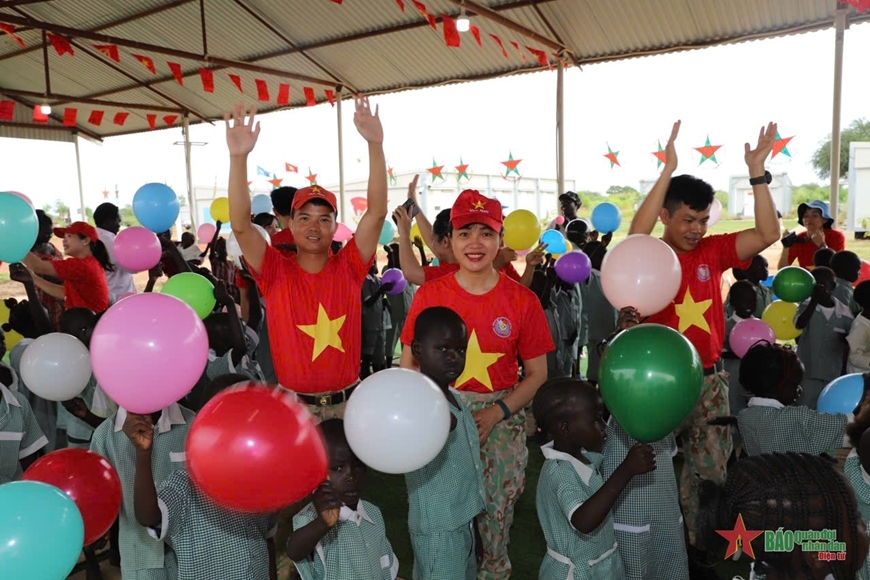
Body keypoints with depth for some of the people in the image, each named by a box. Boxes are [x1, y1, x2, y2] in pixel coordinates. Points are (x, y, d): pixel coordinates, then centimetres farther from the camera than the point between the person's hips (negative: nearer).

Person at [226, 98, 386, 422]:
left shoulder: (349, 268, -5)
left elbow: (377, 213, -15)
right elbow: (241, 225, -19)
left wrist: (375, 145, -25)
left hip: (348, 400, 1)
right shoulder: (276, 272, -6)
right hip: (293, 404, 0)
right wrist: (239, 156, -31)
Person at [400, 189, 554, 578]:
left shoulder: (522, 300, -4)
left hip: (502, 419, 0)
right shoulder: (430, 295, -4)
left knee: (497, 512, 10)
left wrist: (496, 412, -13)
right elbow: (408, 365, 1)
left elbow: (536, 375, 0)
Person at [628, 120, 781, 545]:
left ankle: (700, 542, 34)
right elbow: (636, 235, -31)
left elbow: (768, 234, -7)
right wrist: (668, 170, -33)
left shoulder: (713, 251, 2)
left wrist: (757, 171, -15)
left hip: (709, 379, 4)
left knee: (713, 469, 14)